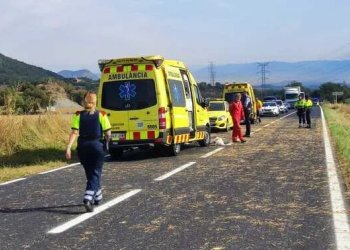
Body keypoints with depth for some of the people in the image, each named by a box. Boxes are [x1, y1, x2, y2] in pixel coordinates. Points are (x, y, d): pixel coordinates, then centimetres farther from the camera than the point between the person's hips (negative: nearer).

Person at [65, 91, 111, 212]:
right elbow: (108, 133, -5)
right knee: (95, 173, 1)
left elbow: (74, 132, -12)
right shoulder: (101, 115, -4)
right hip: (97, 146, -2)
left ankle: (97, 196, 33)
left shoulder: (78, 115, -1)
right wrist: (107, 144, 14)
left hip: (83, 147, 3)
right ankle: (88, 198, -19)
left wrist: (68, 147, -16)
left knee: (90, 173, 19)